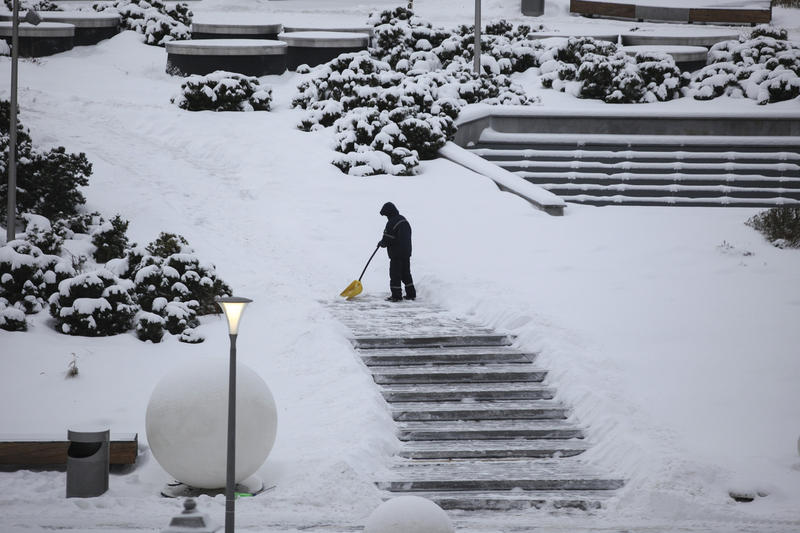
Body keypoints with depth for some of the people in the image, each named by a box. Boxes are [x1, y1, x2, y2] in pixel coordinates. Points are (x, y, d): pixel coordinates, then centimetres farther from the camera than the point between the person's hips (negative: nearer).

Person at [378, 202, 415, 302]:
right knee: (406, 273, 17)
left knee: (395, 275, -2)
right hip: (407, 252, 9)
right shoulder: (403, 219, 9)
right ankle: (411, 294, 20)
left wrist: (381, 243, 6)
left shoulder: (391, 223, -18)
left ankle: (396, 295, -2)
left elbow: (387, 240, -18)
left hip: (396, 254, -9)